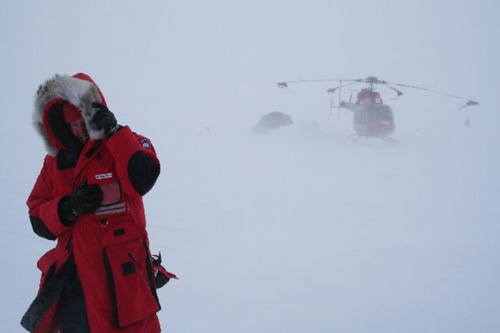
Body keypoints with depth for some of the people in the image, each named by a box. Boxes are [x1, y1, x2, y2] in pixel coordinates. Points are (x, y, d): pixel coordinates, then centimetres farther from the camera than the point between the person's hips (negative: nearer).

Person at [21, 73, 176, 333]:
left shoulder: (124, 146, -4)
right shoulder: (55, 163, 9)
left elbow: (142, 178, -25)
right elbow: (38, 220, 7)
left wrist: (114, 131, -23)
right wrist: (68, 208, -13)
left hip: (122, 277, -4)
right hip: (74, 280, 5)